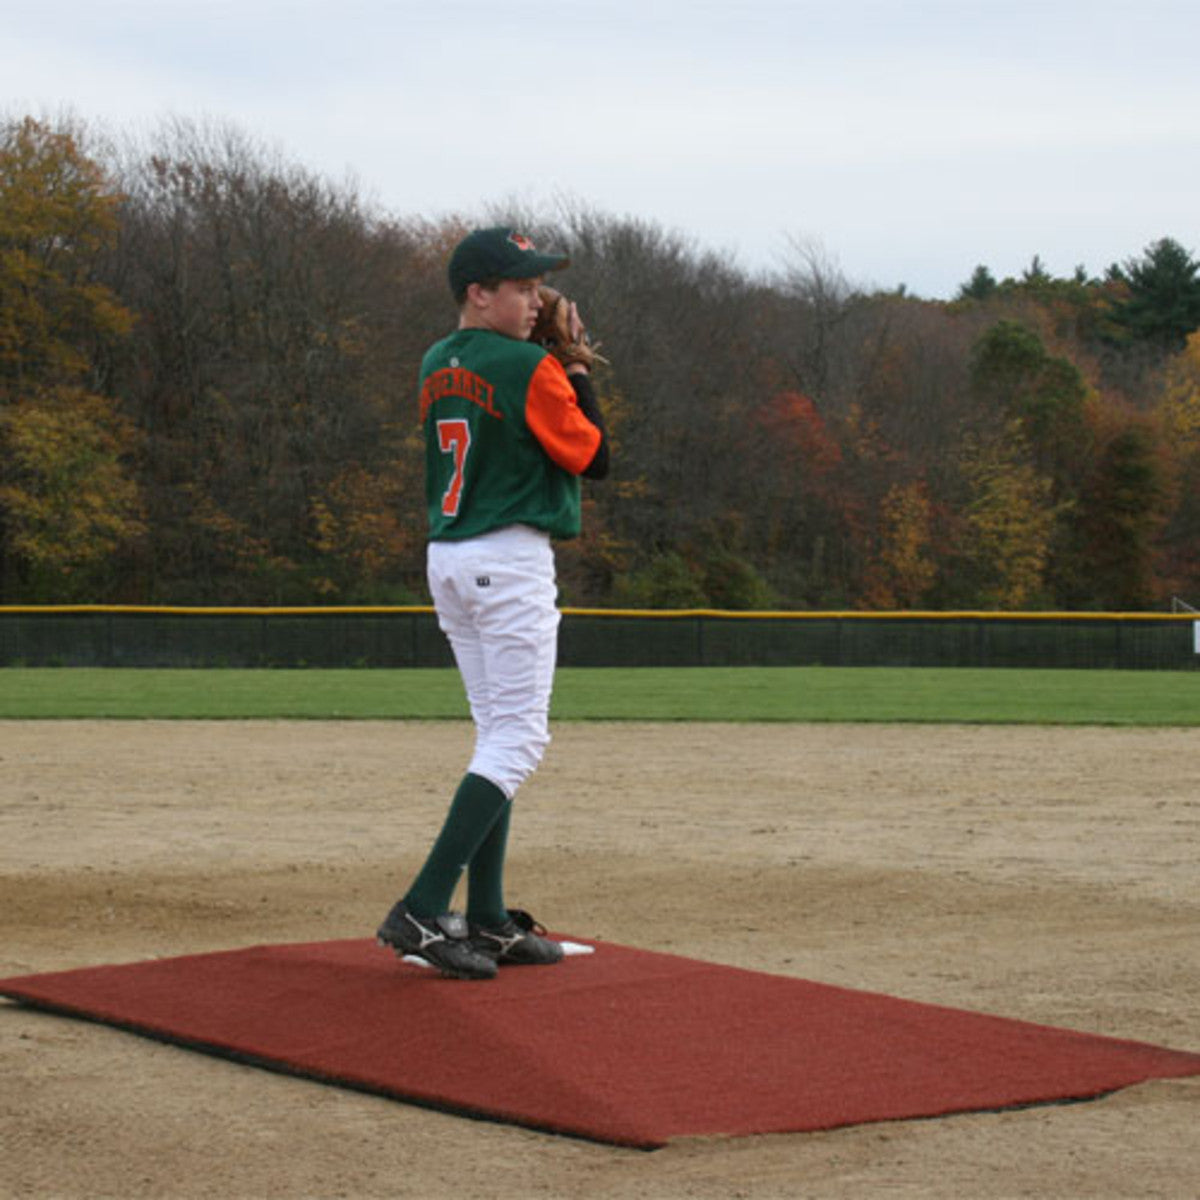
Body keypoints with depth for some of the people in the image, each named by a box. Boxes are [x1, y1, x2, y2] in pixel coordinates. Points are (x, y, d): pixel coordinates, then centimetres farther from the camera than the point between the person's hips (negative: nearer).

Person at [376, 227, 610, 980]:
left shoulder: (437, 367, 11)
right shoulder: (530, 369, -12)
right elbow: (594, 458, -5)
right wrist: (576, 369, 3)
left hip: (447, 560, 9)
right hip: (512, 561, -9)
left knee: (500, 739, 14)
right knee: (517, 741, -7)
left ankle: (488, 921, 13)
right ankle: (423, 911, -16)